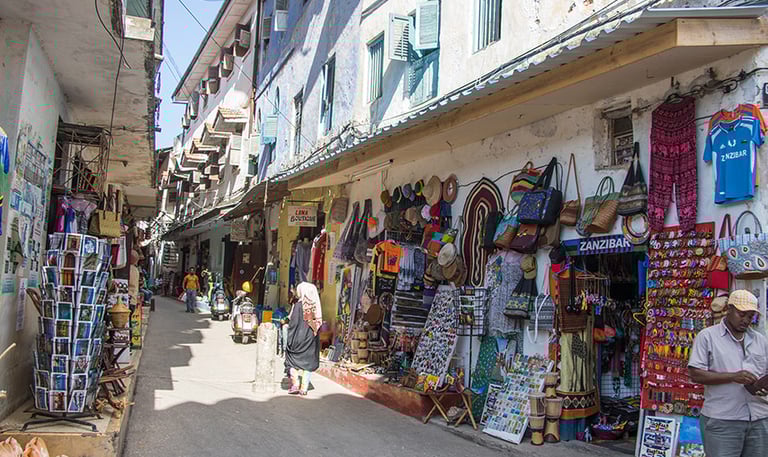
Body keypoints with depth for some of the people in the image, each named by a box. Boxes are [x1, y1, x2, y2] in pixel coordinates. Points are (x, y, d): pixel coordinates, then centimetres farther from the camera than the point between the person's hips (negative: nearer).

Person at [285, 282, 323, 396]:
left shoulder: (298, 305, -11)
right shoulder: (316, 307, 2)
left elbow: (293, 323, -12)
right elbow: (319, 323, 5)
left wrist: (289, 341, -8)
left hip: (299, 337, -4)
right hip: (312, 339, 4)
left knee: (292, 360, 12)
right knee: (308, 362, 10)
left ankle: (295, 384, 2)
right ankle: (304, 387, 9)